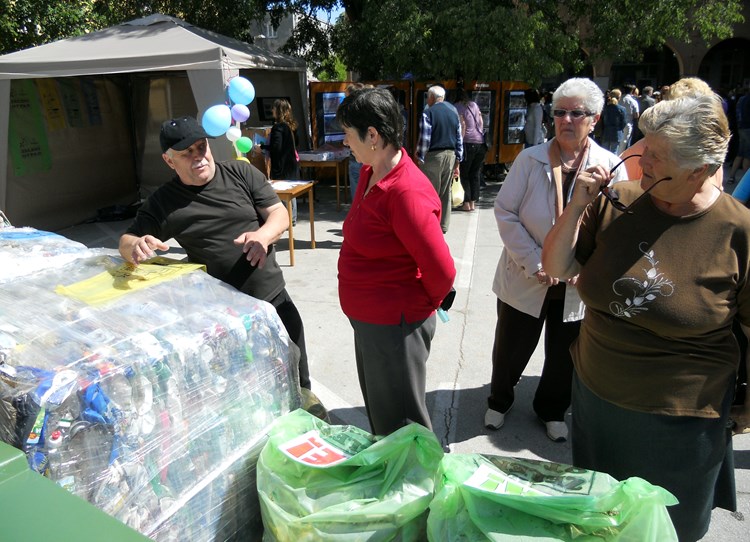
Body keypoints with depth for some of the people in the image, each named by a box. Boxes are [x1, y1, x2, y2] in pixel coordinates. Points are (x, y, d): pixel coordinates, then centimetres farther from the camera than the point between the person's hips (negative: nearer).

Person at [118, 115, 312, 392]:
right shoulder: (163, 202, -1)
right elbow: (126, 241, 4)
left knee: (296, 375, 15)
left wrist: (263, 236, -26)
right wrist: (136, 247, -22)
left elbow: (280, 213, -2)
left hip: (273, 297, 1)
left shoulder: (242, 173, -1)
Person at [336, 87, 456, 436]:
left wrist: (421, 305, -9)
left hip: (394, 326, -10)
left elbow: (442, 271, -27)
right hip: (368, 320, 10)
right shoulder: (370, 173, 4)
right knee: (378, 411, 28)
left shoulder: (406, 192, -28)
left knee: (400, 424, 10)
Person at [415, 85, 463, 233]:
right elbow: (459, 139, 11)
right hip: (451, 155, 6)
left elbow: (425, 139, -14)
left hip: (434, 155, -6)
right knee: (445, 193, 12)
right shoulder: (453, 112, 10)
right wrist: (457, 163, 16)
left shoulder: (428, 112, -9)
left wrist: (419, 158, -4)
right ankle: (443, 226, 19)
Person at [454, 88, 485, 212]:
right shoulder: (474, 104, 16)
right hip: (481, 142, 6)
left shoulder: (457, 107, -1)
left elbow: (462, 125, -10)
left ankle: (467, 203, 1)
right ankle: (473, 202, 12)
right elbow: (481, 122, 17)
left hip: (468, 142, -5)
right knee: (475, 174, 11)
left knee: (464, 174, 3)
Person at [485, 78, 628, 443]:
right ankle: (499, 401, 42)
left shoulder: (611, 166, -5)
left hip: (577, 286, 1)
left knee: (564, 355, 18)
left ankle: (552, 410, 44)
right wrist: (535, 263, -18)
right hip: (525, 280, -1)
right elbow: (505, 212, -10)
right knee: (511, 348, 14)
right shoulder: (530, 159, -7)